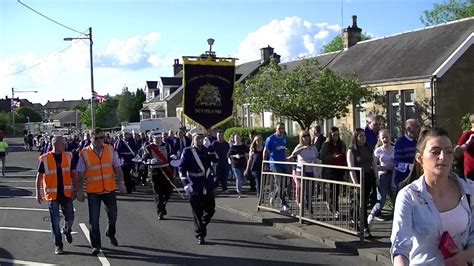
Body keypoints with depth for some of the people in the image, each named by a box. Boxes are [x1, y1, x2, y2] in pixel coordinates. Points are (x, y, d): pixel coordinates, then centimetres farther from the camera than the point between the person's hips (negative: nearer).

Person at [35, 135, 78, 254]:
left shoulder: (68, 156, 1)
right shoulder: (45, 159, -6)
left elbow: (73, 174, 5)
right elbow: (39, 176, 1)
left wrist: (75, 190, 0)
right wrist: (38, 193, -1)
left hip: (66, 193, 2)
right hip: (52, 194, -2)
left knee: (70, 217, 6)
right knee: (55, 220, 2)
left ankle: (67, 231, 39)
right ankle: (58, 245, 13)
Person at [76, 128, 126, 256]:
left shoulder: (110, 150, 1)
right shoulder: (84, 153, -7)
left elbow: (117, 168, 6)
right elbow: (80, 174, -4)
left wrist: (121, 182, -2)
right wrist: (79, 191, -4)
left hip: (110, 189, 3)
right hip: (93, 192, -2)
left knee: (113, 215, 15)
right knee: (94, 220, 1)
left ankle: (111, 234, 44)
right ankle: (96, 245, 13)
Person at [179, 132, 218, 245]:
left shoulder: (207, 150, 8)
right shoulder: (187, 151, -2)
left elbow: (216, 160, -7)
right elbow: (182, 169, -4)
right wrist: (186, 184, -13)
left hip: (208, 186, 3)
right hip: (195, 187, -3)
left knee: (210, 209, 8)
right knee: (197, 213, 3)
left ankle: (202, 226, 34)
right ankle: (200, 235, 16)